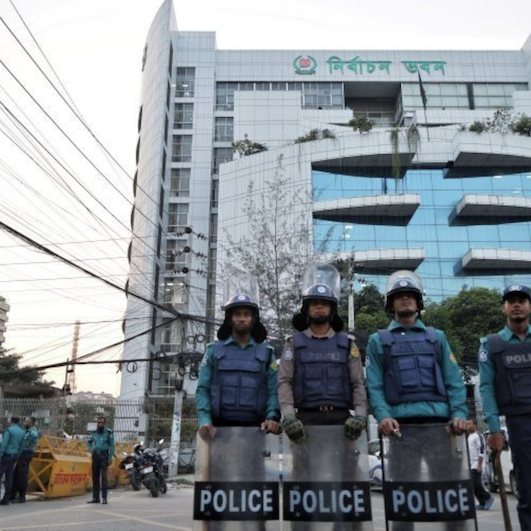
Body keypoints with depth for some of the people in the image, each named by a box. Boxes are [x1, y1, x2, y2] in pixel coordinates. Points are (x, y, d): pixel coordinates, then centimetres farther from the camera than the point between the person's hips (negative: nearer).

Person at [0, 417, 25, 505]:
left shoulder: (9, 430, -12)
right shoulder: (22, 432, 10)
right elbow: (21, 446, 12)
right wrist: (16, 458, 17)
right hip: (14, 456, 7)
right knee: (9, 477, 7)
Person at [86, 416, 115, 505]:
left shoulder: (109, 432, -4)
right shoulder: (94, 432, 12)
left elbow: (112, 446, -6)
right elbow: (89, 442, 27)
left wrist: (110, 457, -13)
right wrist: (90, 449, 7)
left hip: (104, 456, -5)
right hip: (95, 456, 5)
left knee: (104, 477, -10)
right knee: (95, 477, 8)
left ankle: (104, 498, -7)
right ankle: (95, 497, 15)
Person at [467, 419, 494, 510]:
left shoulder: (478, 436, -10)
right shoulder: (469, 437, 18)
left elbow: (481, 451, -18)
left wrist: (479, 465, -22)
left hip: (476, 465, -9)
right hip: (470, 465, 9)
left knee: (475, 484, -14)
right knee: (473, 485, 6)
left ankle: (488, 497, 1)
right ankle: (482, 503, 11)